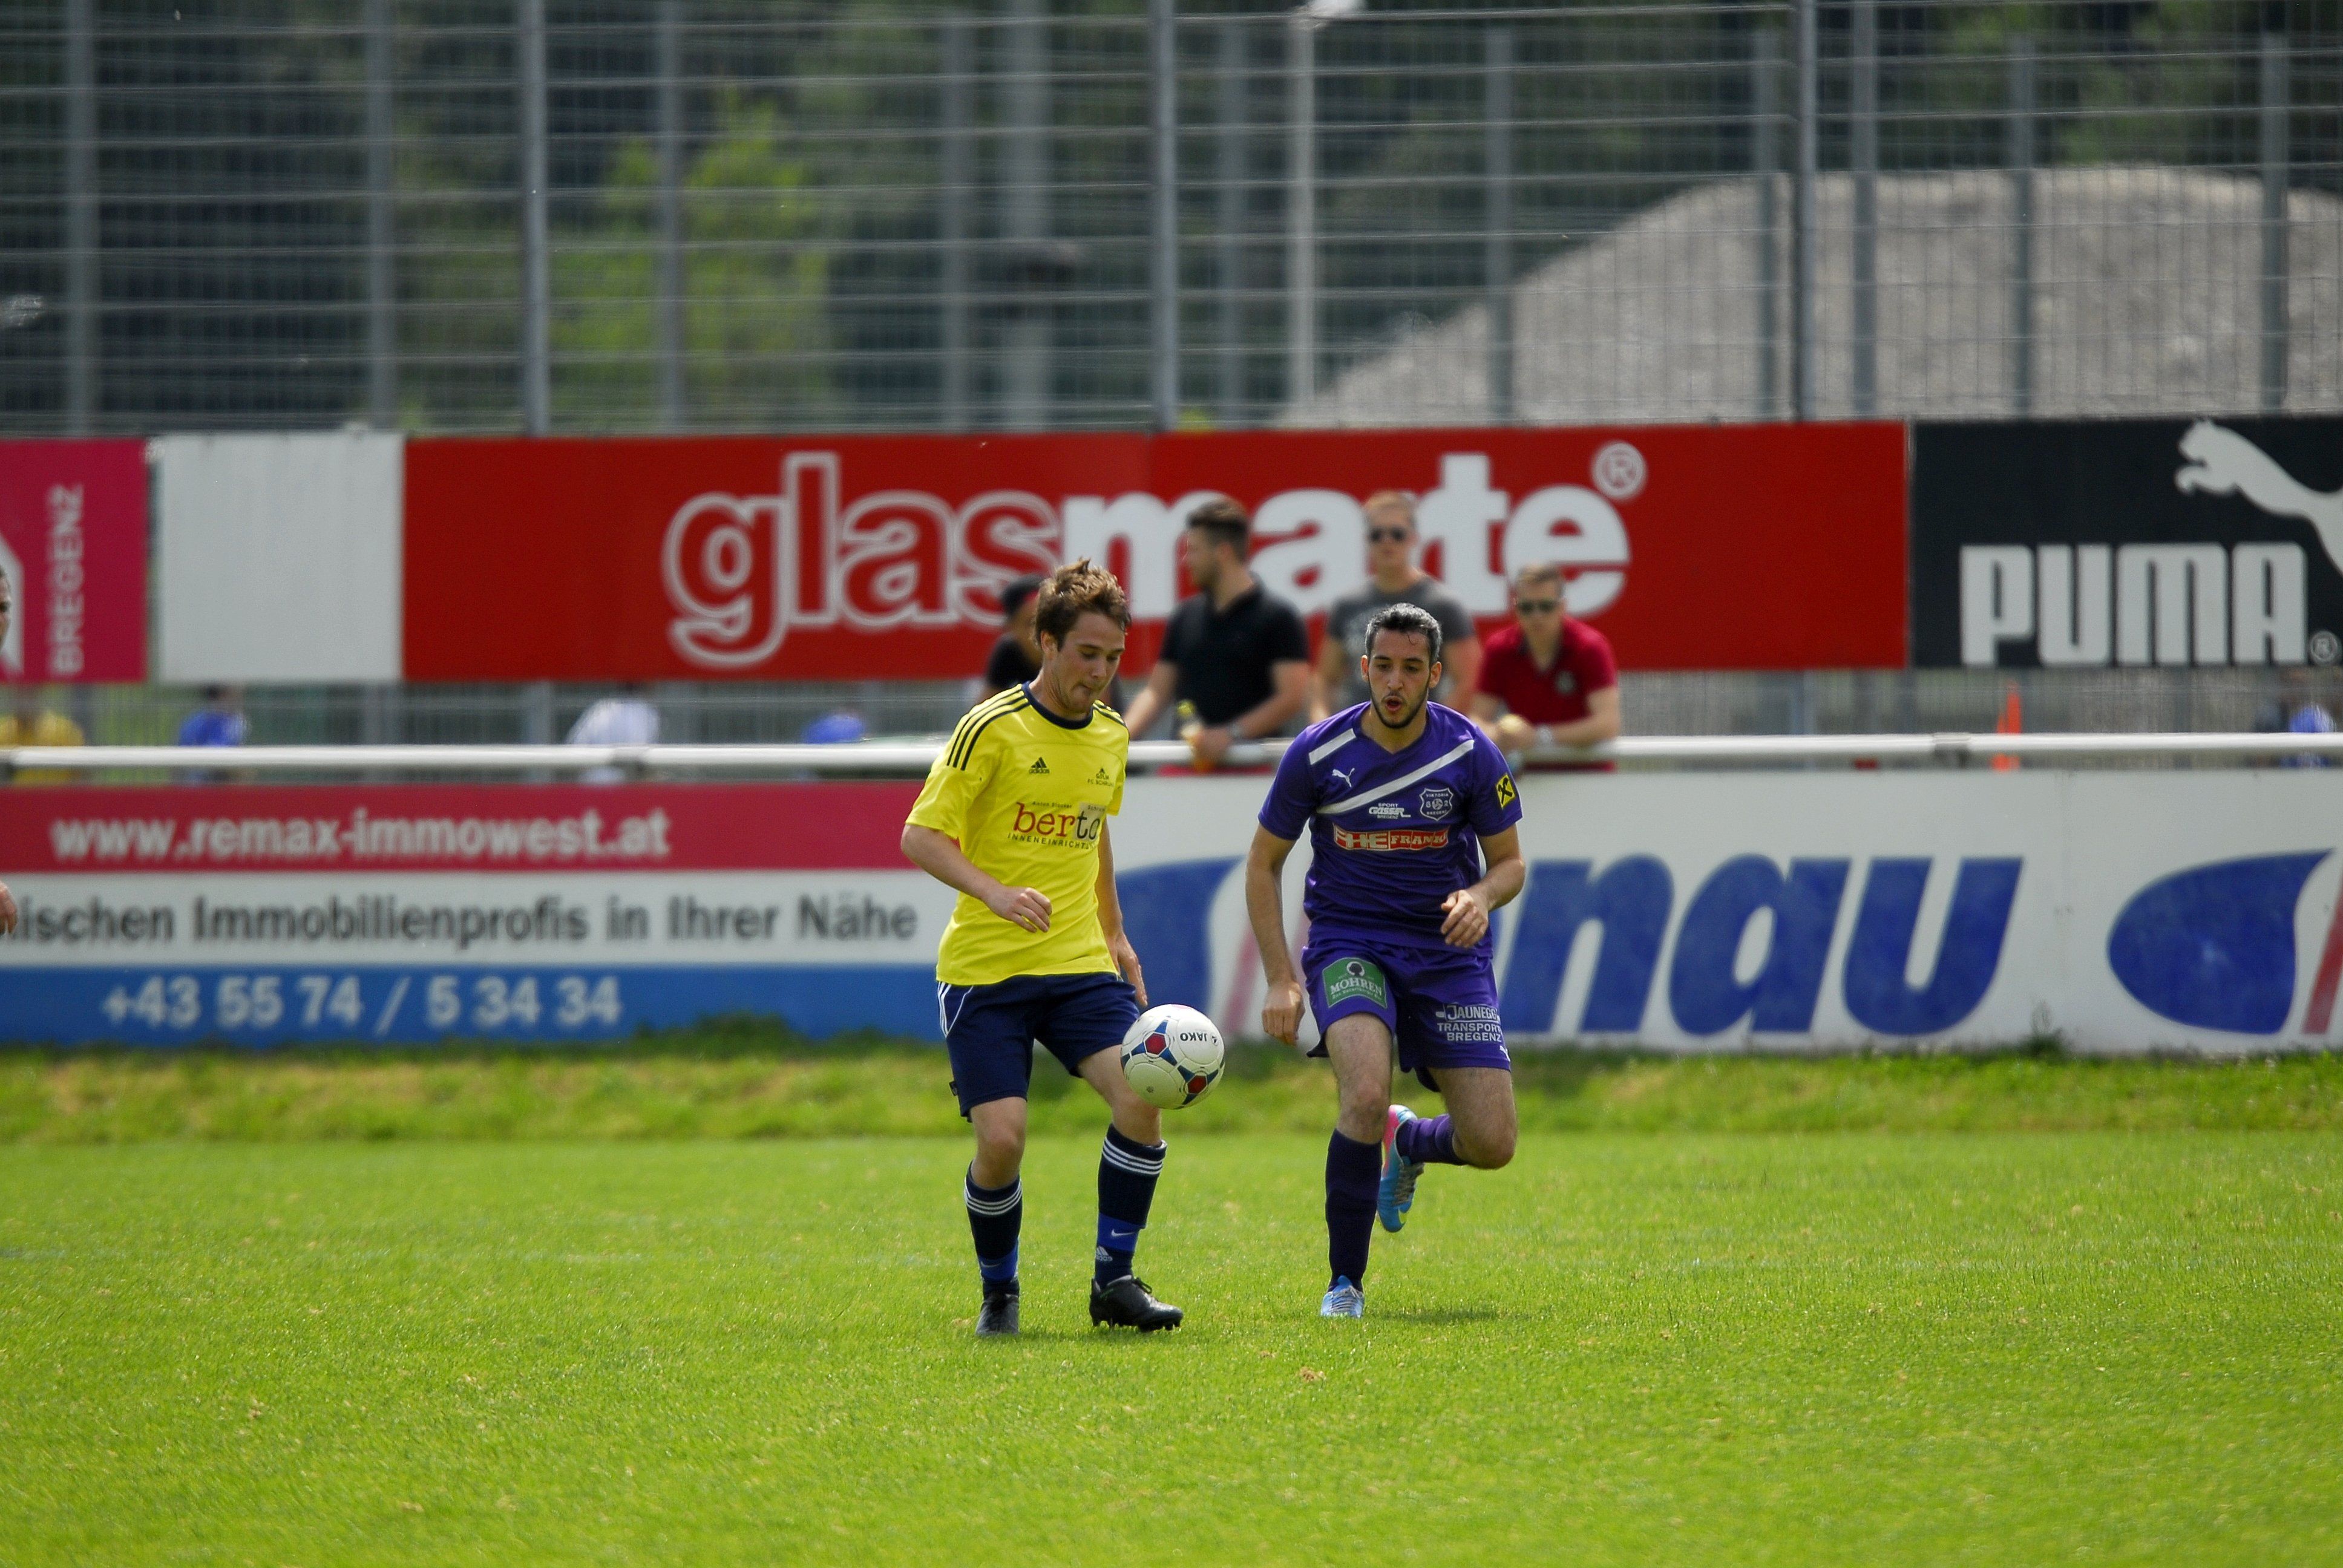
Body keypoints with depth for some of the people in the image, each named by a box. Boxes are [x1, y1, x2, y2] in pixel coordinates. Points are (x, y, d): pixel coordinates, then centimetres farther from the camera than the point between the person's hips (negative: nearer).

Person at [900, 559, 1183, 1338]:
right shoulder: (993, 729, -11)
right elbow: (920, 836, -13)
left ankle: (1114, 1280, -2)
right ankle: (998, 1293, 12)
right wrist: (996, 893, -27)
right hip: (985, 971, -5)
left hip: (1080, 964, 5)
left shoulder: (1110, 735, 9)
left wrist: (1115, 935, 22)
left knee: (1141, 1096, -17)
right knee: (1002, 1140, -14)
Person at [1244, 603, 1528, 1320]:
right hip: (1349, 943, -2)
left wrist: (1480, 897, -20)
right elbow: (1263, 863, 3)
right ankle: (1345, 1284, -13)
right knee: (1366, 1094, -29)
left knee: (1491, 1145, -6)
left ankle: (1407, 1141, 32)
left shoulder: (1471, 754, -8)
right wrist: (1281, 980, -5)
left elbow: (1509, 861, 5)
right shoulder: (1318, 753, -9)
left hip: (1448, 951, 2)